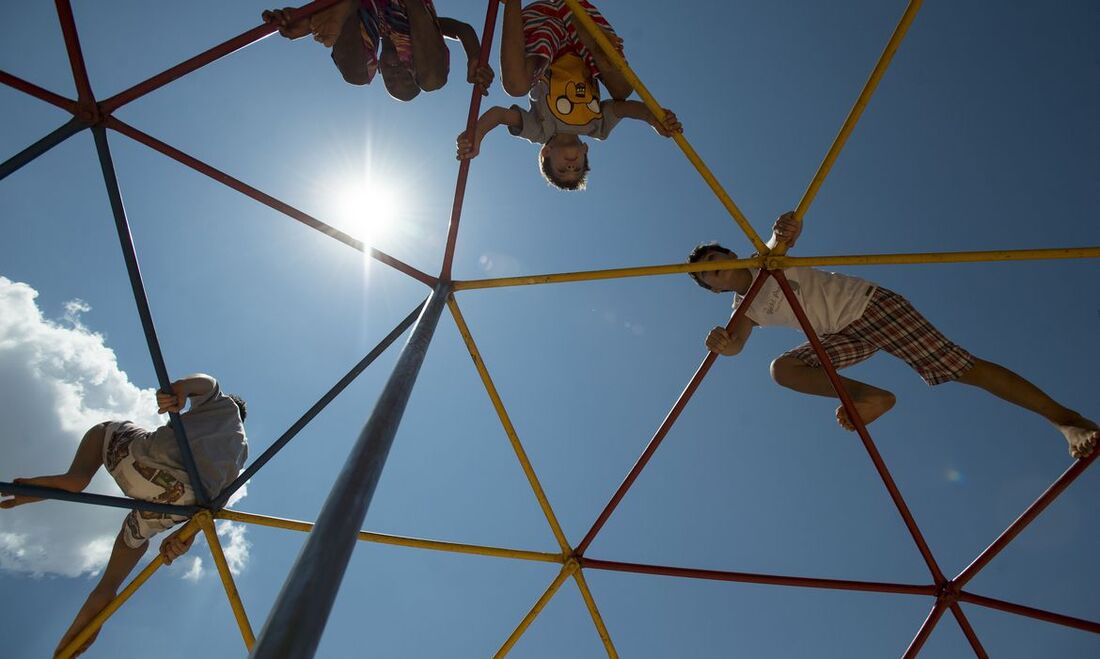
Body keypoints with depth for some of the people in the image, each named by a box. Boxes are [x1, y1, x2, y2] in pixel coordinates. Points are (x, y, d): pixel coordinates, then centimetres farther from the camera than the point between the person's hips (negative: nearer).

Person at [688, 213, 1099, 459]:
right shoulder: (745, 309, 5)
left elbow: (785, 236, -23)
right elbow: (736, 343, -15)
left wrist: (784, 231, -47)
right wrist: (723, 342, -40)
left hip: (869, 304, -4)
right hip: (844, 336, 4)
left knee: (962, 368, -13)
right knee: (782, 369, -20)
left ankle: (1066, 418, -2)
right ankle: (870, 396, -23)